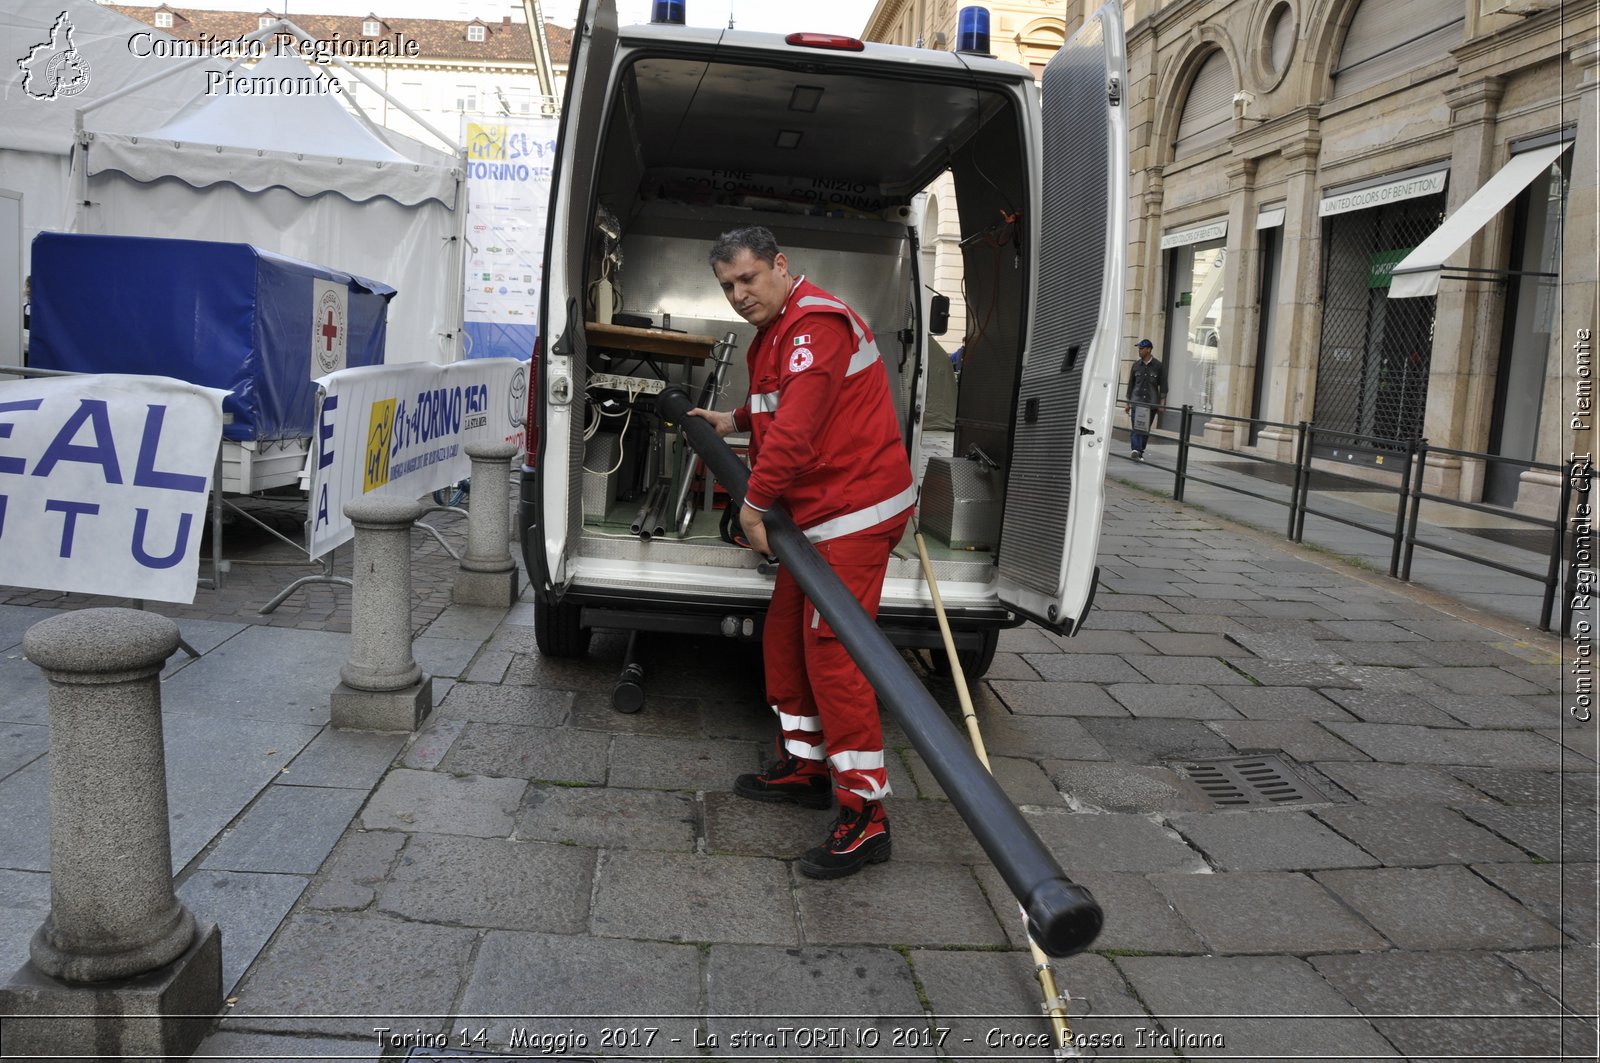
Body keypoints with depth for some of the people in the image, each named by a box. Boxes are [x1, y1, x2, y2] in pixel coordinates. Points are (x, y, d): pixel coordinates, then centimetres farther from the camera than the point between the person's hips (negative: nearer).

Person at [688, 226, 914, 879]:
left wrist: (755, 504, -18)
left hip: (854, 511, -11)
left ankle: (864, 818, -7)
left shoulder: (816, 323, -15)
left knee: (830, 650, -13)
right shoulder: (774, 333, 19)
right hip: (819, 513, 11)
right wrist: (734, 422, 33)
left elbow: (798, 426, -24)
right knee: (784, 637, 14)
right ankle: (804, 767, 30)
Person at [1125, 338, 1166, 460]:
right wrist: (1128, 403, 13)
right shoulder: (1136, 365, 8)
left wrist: (1162, 405, -4)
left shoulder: (1158, 366, 1)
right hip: (1137, 401, 1)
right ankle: (1136, 450, -27)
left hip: (1151, 403, -1)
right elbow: (1130, 384, 14)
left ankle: (1140, 453, 13)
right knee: (1136, 428, -15)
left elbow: (1163, 386, 2)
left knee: (1146, 430, 5)